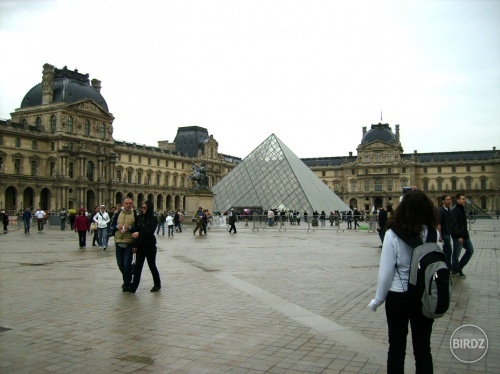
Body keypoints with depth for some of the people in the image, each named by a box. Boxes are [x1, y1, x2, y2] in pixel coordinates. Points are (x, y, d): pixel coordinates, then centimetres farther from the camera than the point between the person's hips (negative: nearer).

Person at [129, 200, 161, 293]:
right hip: (140, 246, 4)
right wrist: (134, 245, -1)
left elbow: (150, 231, -19)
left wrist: (139, 233, -33)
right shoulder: (139, 218, 5)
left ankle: (157, 284, 24)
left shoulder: (153, 219, -7)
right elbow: (135, 231, 3)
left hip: (150, 246, -3)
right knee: (138, 266, 2)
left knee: (152, 265, 7)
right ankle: (133, 287, 2)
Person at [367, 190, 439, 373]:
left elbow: (386, 272, -14)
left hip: (398, 296, -2)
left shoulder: (393, 235, -17)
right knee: (423, 348, 16)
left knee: (396, 348, 14)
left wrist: (378, 300, 1)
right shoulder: (433, 234, -10)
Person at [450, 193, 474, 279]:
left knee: (470, 250, 14)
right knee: (456, 254, 0)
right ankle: (456, 270, 14)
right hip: (458, 236, -10)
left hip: (465, 235, 10)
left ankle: (459, 267, 22)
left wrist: (466, 234, 16)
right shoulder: (454, 211, -15)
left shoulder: (462, 209, 14)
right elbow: (454, 224, -21)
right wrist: (459, 236, -24)